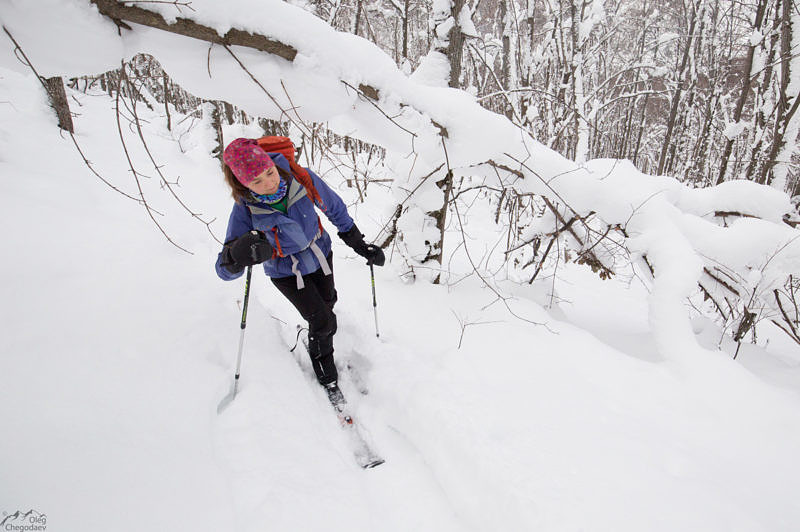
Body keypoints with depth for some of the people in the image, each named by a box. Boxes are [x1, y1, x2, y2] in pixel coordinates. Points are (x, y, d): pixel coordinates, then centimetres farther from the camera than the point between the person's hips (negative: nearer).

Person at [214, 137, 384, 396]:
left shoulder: (301, 178, -26)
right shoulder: (245, 210, -29)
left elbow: (334, 208, -7)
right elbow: (225, 270, -30)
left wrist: (359, 244, 1)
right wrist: (238, 254, -54)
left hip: (320, 253, 3)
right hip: (286, 272, -3)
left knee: (327, 303, 22)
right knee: (323, 322, -5)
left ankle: (315, 332, 58)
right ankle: (325, 373, 23)